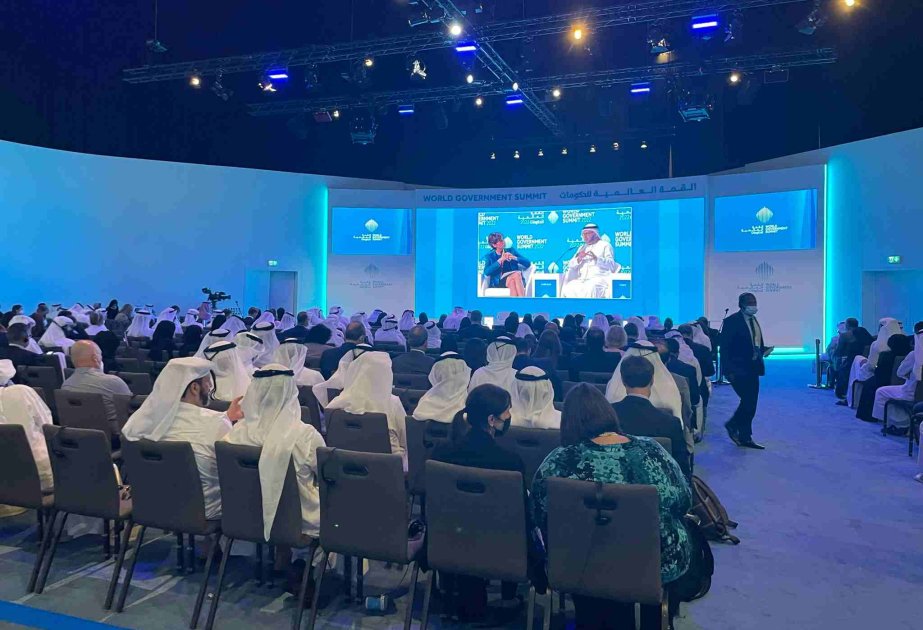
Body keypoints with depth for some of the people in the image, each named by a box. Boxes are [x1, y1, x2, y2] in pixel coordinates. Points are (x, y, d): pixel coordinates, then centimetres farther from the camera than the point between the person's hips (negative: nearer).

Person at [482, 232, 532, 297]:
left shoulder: (511, 250, 14)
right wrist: (500, 260, -14)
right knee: (516, 275, -32)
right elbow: (486, 272, -10)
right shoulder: (489, 256, 10)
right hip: (499, 282, -2)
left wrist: (514, 258, -9)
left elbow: (528, 263, 7)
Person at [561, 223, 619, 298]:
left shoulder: (605, 245, 12)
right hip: (582, 280, 5)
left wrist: (596, 258, -19)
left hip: (599, 279, -5)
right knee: (567, 290, -25)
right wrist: (578, 259, -5)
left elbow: (611, 264, -3)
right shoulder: (582, 247, 28)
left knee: (589, 290, -38)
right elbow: (570, 265, 18)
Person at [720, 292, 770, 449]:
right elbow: (724, 347, -13)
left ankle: (745, 438, 19)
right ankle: (732, 426, 10)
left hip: (752, 368, 8)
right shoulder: (732, 321, -10)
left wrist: (763, 350, 0)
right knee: (748, 402, -11)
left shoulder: (753, 320, 13)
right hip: (738, 370, -8)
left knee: (750, 404, 9)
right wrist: (728, 371, -18)